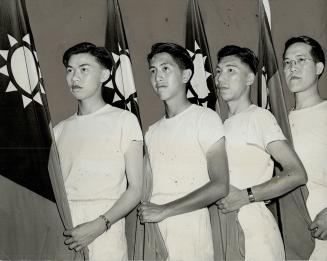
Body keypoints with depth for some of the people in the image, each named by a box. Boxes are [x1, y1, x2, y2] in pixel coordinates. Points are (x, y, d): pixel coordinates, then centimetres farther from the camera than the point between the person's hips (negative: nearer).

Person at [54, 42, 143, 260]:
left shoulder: (124, 120, 1)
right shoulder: (60, 129, 15)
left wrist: (99, 226, -15)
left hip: (105, 238, -3)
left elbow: (136, 189, -4)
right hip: (62, 237, 4)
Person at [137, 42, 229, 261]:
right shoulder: (152, 132, 15)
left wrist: (164, 210, -15)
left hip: (191, 236, -5)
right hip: (152, 234, 5)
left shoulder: (205, 118, -4)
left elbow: (220, 186, -13)